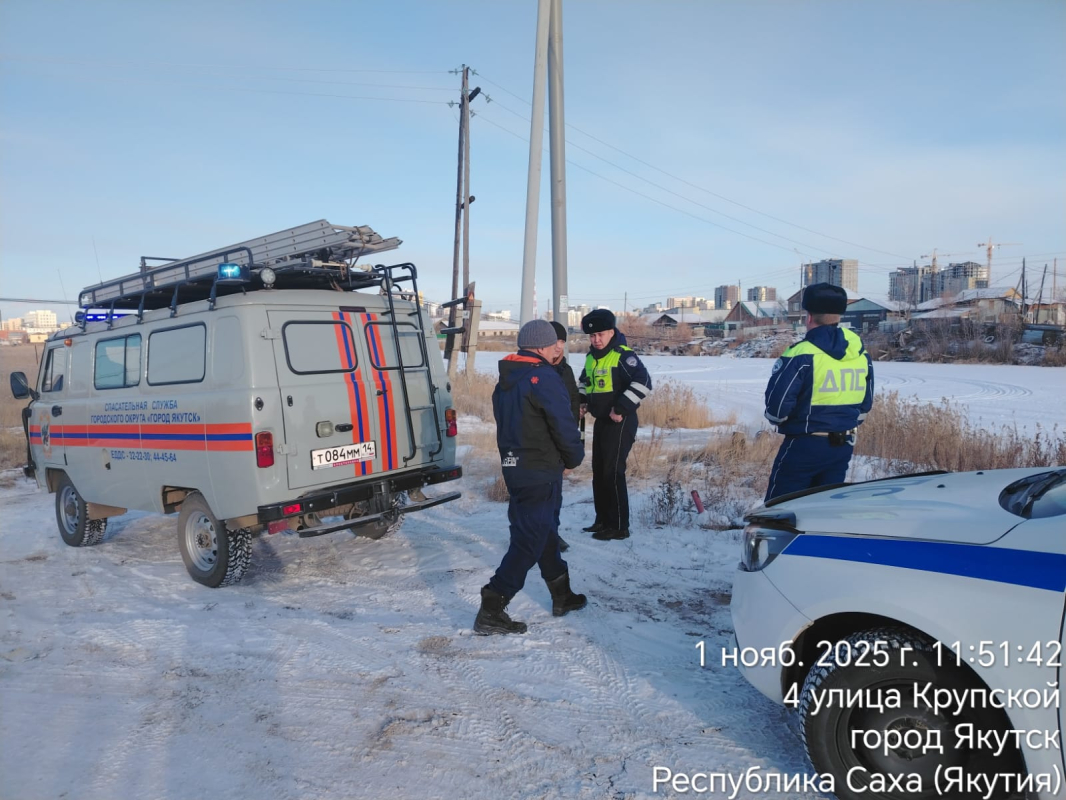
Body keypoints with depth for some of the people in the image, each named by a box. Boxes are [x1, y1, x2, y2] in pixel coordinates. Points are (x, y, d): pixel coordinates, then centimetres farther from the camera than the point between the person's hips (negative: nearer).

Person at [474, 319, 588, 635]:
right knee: (529, 540, -4)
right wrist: (573, 459, -1)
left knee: (545, 530, 20)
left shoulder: (505, 379, 11)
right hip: (541, 471, -9)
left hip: (513, 466, 9)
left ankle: (562, 596, 33)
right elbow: (564, 426, -17)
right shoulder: (544, 377, -16)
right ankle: (491, 611, -4)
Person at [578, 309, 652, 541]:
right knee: (598, 471, 13)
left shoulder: (623, 355, -15)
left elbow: (643, 382, -25)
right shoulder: (591, 357, 10)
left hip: (620, 422, -9)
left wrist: (622, 408, -24)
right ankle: (603, 520, 26)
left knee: (613, 472, -8)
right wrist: (582, 401, 10)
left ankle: (619, 526, 1)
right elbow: (585, 381, 28)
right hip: (601, 421, 9)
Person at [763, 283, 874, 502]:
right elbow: (866, 402, 14)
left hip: (805, 445, -7)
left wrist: (777, 419, 4)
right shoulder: (861, 351, 5)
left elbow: (777, 402, -17)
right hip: (844, 445, 7)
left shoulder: (802, 354, -18)